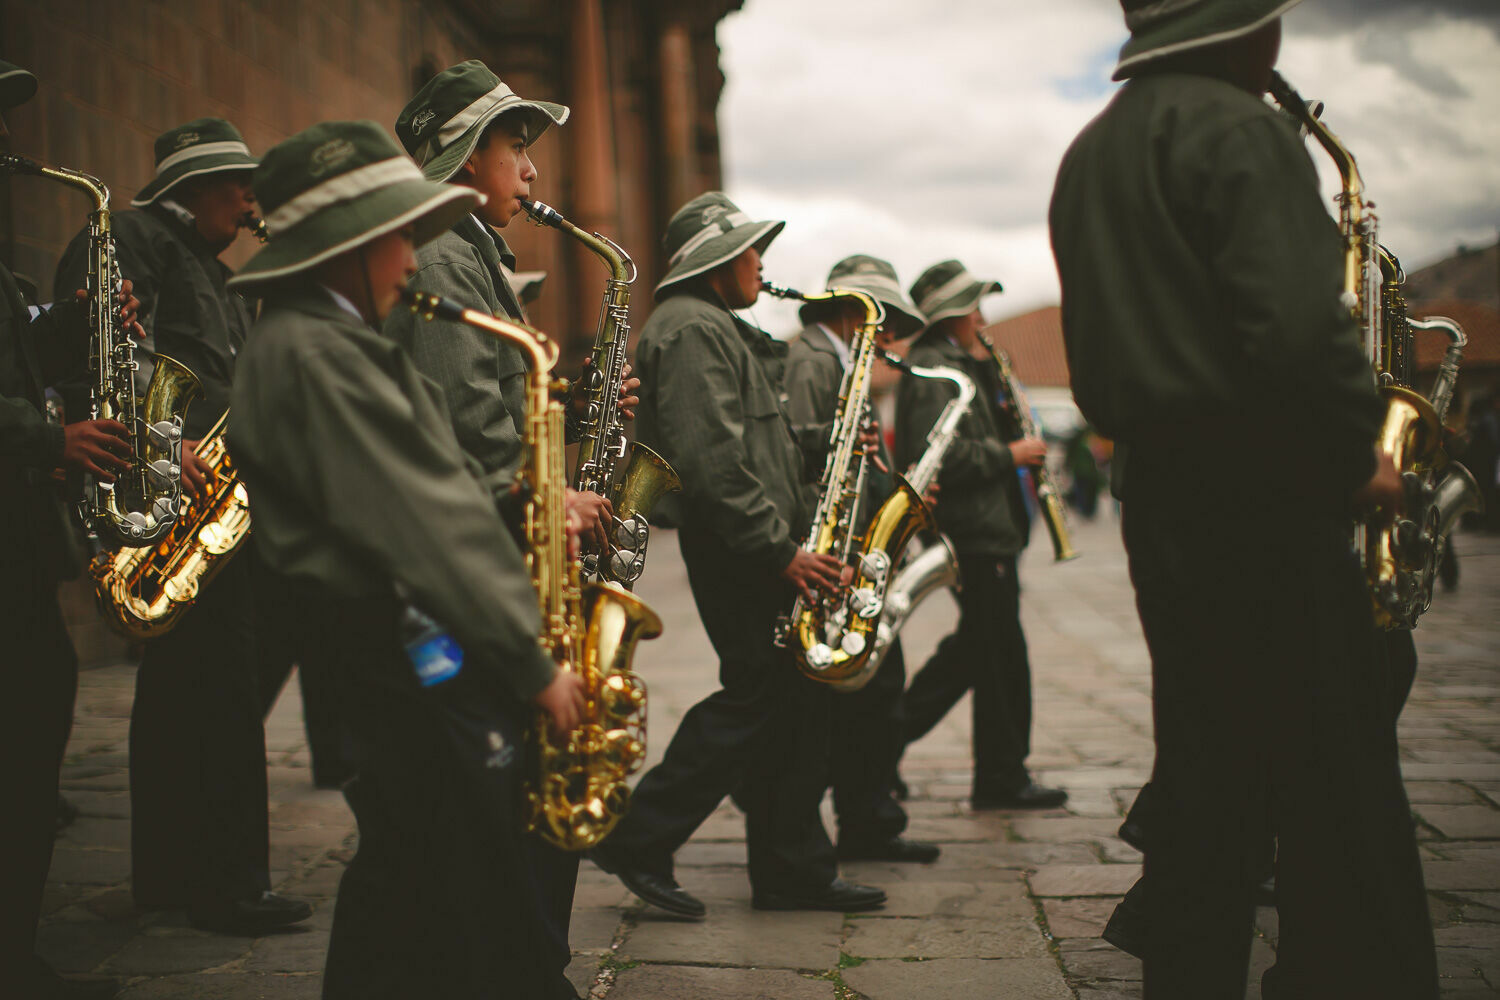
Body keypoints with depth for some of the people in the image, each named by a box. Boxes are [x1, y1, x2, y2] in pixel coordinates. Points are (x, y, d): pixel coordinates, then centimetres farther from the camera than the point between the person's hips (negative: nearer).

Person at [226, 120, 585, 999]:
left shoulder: (338, 342, 17)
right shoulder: (309, 351, -18)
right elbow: (421, 528, -22)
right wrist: (533, 664, -18)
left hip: (415, 658, 11)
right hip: (417, 671, -11)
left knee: (402, 911, 19)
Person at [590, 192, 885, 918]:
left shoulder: (721, 329, 23)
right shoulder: (692, 328, -12)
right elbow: (712, 463, -22)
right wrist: (780, 551, -22)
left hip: (755, 551, 11)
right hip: (736, 552, -11)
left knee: (795, 699, 9)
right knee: (760, 697, -8)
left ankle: (795, 871, 15)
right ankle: (639, 839, 0)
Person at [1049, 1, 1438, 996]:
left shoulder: (1090, 154, 17)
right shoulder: (1236, 129, -12)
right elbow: (1300, 326, -23)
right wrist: (1358, 453, -11)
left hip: (1156, 495, 9)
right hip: (1265, 498, -9)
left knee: (1206, 776, 15)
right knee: (1339, 798, -4)